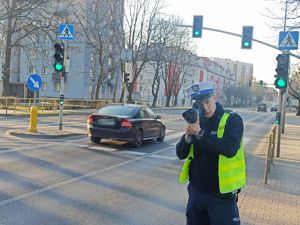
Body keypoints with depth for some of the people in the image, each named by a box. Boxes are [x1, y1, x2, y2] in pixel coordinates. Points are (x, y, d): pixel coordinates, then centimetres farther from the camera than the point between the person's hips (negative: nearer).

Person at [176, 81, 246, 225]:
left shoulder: (232, 120, -10)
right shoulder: (196, 120, 4)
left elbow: (230, 149, -28)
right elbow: (181, 154, 1)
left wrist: (200, 133, -29)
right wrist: (188, 136, -18)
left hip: (221, 194, -5)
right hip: (196, 191, 5)